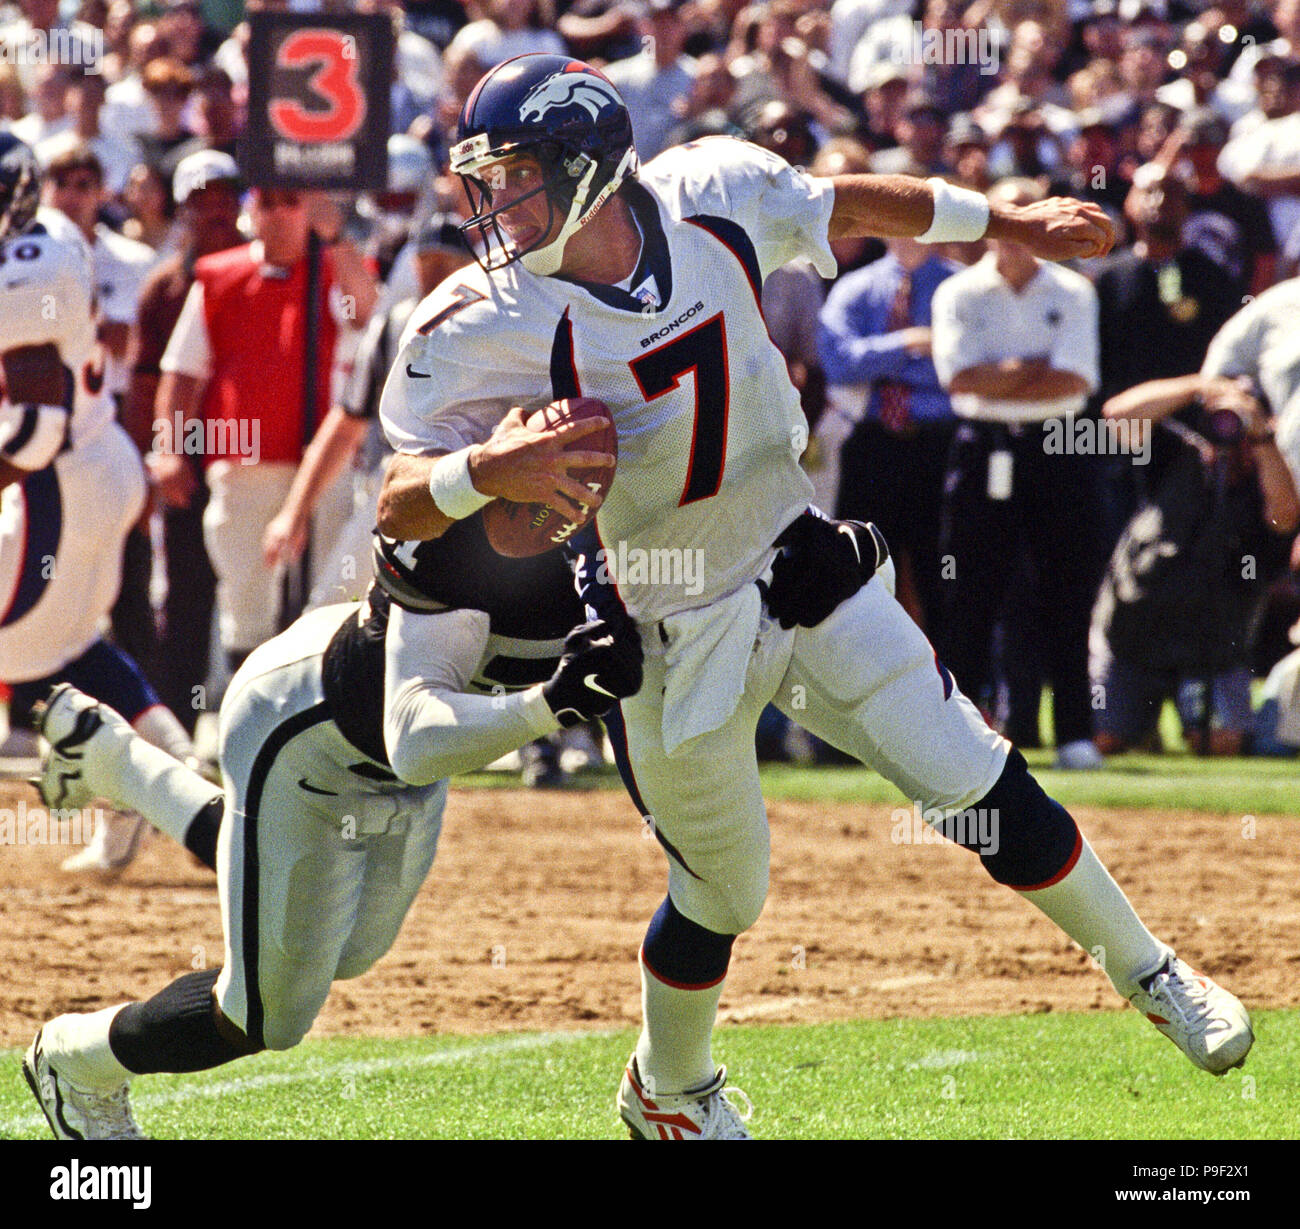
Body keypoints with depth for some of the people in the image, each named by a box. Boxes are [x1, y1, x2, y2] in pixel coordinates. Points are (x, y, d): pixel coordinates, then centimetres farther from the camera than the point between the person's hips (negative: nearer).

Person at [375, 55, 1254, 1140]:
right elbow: (399, 507, -25)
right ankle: (667, 1093, 40)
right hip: (667, 640, -3)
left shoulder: (711, 197, -12)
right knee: (722, 895, 11)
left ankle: (1148, 974, 24)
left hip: (799, 569, 3)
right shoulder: (482, 330, -24)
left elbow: (849, 203, 8)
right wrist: (486, 468, -47)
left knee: (978, 784, 3)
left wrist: (1014, 222, 17)